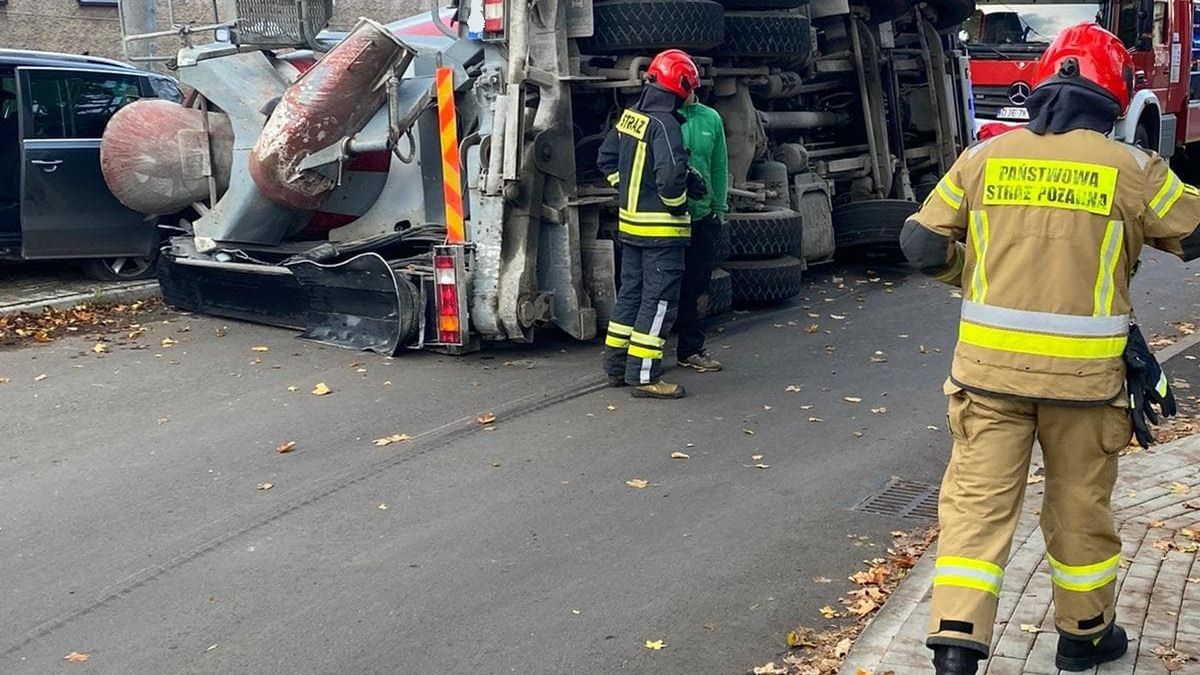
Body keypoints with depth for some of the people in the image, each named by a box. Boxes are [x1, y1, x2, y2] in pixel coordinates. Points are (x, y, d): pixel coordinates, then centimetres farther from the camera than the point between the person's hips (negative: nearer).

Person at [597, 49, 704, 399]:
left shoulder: (629, 116, 7)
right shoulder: (664, 125, -20)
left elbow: (607, 158, 15)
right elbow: (670, 175, -29)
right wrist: (678, 203, -11)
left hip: (629, 221, 9)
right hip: (662, 228, -9)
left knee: (631, 292, 17)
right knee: (658, 300, -2)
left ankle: (616, 366, 24)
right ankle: (644, 376, 0)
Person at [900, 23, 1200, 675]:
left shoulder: (984, 157, 0)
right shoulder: (1131, 169, -5)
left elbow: (923, 243, 4)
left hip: (990, 364, 1)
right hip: (1084, 374, -1)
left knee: (977, 500, 6)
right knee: (1079, 504, 15)